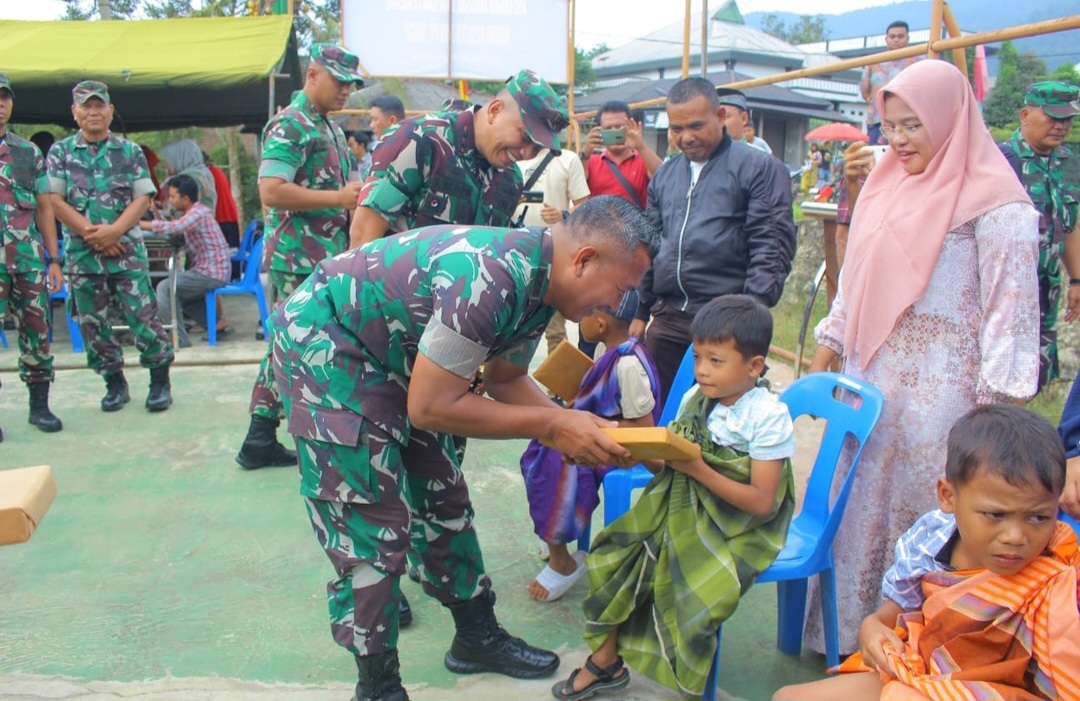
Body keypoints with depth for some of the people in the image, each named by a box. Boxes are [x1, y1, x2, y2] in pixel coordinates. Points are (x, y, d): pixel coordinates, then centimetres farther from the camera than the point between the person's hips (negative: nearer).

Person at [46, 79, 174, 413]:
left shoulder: (130, 151, 5)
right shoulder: (60, 152, 6)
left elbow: (143, 198, -1)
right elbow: (55, 201, -1)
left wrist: (114, 230, -15)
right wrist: (92, 234, -12)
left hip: (127, 250, -2)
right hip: (82, 254, 2)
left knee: (144, 318, -4)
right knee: (93, 325, 8)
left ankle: (160, 380, 9)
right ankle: (115, 383, 22)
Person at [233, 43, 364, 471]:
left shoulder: (330, 129, 19)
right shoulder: (290, 126, -10)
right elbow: (271, 192, -22)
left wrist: (357, 197, 10)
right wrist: (339, 198, -20)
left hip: (328, 256, 9)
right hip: (302, 261, -9)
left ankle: (260, 442, 20)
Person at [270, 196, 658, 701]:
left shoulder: (537, 278, -4)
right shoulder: (491, 280, -33)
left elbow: (504, 378, 9)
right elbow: (430, 407, -29)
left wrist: (579, 430, -5)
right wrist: (551, 424, -23)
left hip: (395, 355, 9)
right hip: (324, 343, -9)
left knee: (443, 502, 13)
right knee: (371, 527, -7)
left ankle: (477, 636, 30)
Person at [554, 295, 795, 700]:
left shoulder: (768, 417, -17)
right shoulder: (695, 398, 0)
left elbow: (762, 503, -20)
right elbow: (672, 469, 5)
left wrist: (698, 470, -26)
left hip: (738, 526, -6)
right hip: (681, 509, 6)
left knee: (694, 589, -25)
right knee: (615, 554, -2)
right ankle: (605, 660, 15)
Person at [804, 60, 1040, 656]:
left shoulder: (994, 201, -10)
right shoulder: (887, 185, 12)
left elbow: (1012, 305, -13)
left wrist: (999, 411, -16)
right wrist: (827, 349, 16)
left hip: (938, 385, -7)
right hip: (868, 374, 7)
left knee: (923, 517, 3)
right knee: (853, 503, 12)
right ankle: (845, 634, 29)